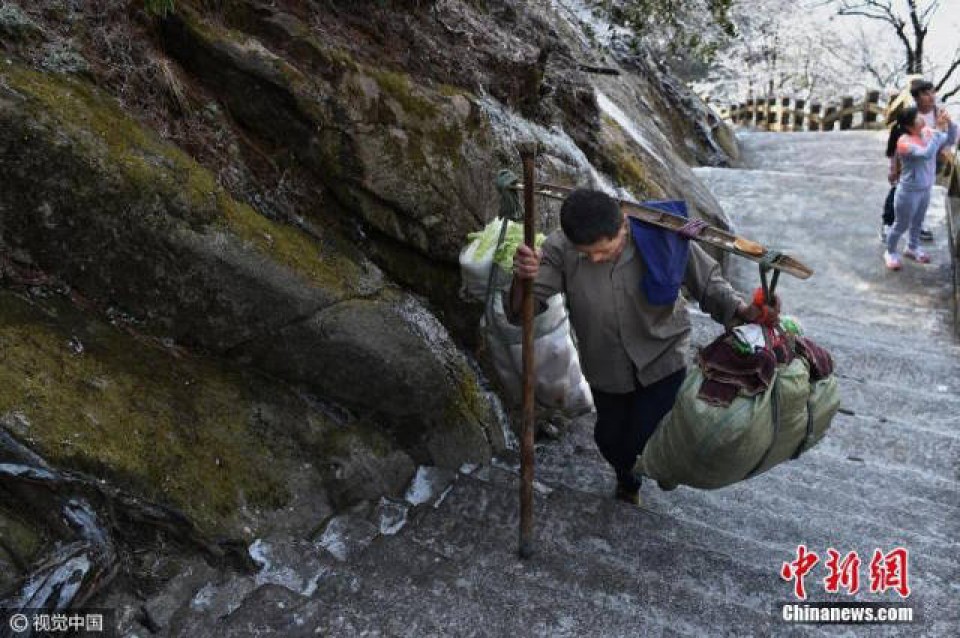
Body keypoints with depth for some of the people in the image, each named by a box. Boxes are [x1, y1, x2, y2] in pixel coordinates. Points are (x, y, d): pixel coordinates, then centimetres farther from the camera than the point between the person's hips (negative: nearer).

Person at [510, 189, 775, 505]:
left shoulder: (662, 238, -26)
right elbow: (522, 311, -29)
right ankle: (626, 482, 60)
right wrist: (521, 280, -52)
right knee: (610, 440, 22)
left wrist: (745, 311, -33)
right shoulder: (560, 249, -26)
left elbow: (709, 284, -13)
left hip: (662, 359, -2)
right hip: (606, 369, 2)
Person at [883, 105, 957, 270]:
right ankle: (890, 252, 30)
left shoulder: (928, 132, -4)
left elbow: (951, 140, 5)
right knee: (901, 225, 10)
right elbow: (926, 154, -39)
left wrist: (949, 123, -13)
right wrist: (940, 129, -34)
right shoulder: (904, 141, -27)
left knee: (917, 222, 25)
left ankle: (912, 248, 46)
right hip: (909, 191, -7)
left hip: (925, 189, 7)